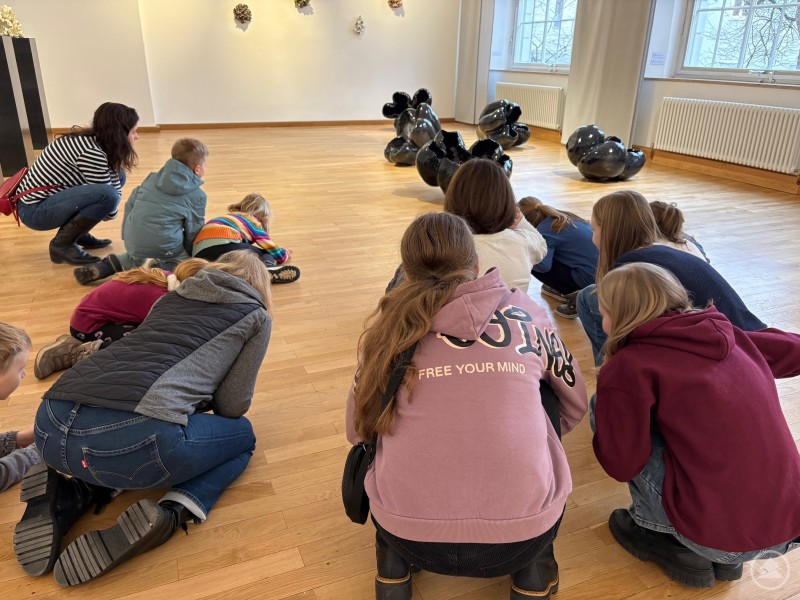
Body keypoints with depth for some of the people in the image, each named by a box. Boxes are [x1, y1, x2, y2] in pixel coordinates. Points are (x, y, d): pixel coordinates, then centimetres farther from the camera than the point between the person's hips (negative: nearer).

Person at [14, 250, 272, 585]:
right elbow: (232, 405, 13)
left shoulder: (173, 296, 29)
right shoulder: (254, 315, 15)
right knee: (241, 435, 22)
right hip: (134, 437, -6)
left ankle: (72, 497, 12)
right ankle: (170, 515, -4)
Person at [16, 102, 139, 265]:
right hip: (35, 210, -10)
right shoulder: (91, 153, -25)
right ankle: (62, 244, -11)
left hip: (42, 196, 10)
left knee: (117, 176, 6)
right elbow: (108, 195, -18)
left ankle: (77, 232, 10)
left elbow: (114, 184, 2)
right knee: (107, 196, -30)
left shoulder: (92, 141, 3)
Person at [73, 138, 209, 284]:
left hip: (132, 241, 6)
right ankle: (164, 267, -10)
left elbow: (130, 205, 15)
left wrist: (128, 236, 23)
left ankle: (110, 265, 13)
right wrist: (189, 253, 18)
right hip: (164, 246, -6)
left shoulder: (152, 178, 14)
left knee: (137, 257, 38)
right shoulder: (197, 195, -1)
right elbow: (193, 230, 2)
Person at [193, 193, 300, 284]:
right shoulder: (253, 222, 21)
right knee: (268, 255, 11)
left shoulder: (229, 217, 39)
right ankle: (267, 269, -26)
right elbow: (278, 254, 20)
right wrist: (286, 253, 43)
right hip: (223, 244, -5)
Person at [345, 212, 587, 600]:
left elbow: (359, 429, 16)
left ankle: (393, 565, 21)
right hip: (521, 538, 0)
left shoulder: (391, 323, 5)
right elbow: (574, 406, 21)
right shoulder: (524, 312, 6)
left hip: (410, 537, 1)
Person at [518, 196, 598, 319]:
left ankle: (573, 295, -4)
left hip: (590, 276, -9)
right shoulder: (562, 218, 15)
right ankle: (561, 290, 26)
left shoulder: (544, 230, -10)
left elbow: (543, 265, -22)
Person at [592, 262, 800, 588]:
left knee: (604, 407, 1)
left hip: (720, 538, -6)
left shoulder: (629, 367, -12)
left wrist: (610, 399, 8)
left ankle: (661, 534, 14)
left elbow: (621, 465, -9)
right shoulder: (729, 336, 6)